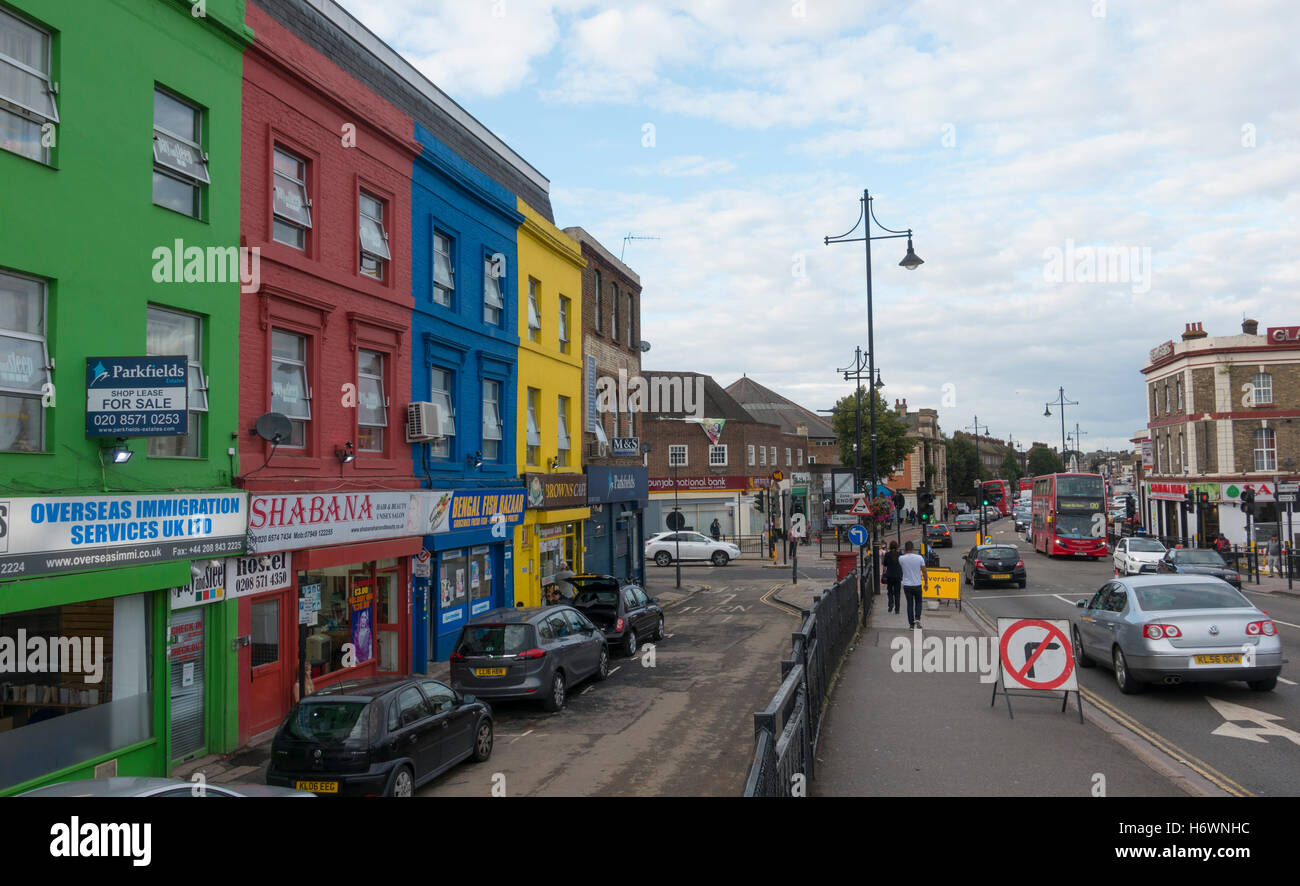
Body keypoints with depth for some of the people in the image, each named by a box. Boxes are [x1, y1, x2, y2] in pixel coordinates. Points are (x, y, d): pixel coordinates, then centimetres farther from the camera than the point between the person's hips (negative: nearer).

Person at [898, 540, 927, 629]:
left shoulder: (901, 558, -9)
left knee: (910, 604, 9)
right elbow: (924, 571, -4)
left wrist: (905, 552, 12)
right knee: (918, 602, 17)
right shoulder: (919, 558, -8)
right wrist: (926, 583, 8)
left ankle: (911, 624, 9)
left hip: (907, 585, 0)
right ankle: (917, 618, -3)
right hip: (917, 584, 0)